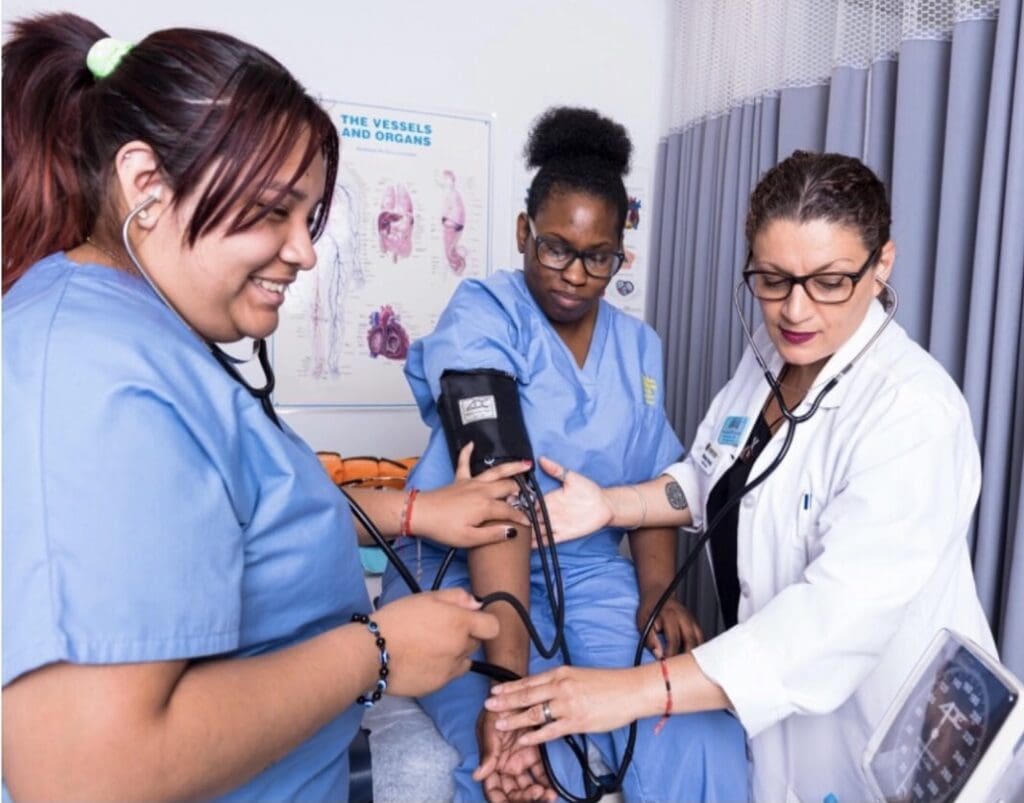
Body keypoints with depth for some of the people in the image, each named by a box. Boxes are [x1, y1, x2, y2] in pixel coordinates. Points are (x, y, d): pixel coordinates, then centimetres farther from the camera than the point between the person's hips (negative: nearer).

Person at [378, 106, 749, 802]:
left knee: (703, 739, -18)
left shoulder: (639, 346, 9)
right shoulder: (483, 316, -11)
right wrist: (509, 676, -32)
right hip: (463, 573, -4)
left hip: (591, 576, 5)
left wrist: (657, 591, -7)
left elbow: (652, 484, 11)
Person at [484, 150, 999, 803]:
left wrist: (640, 690, -43)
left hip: (881, 728, -6)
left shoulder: (915, 410, -28)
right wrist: (613, 505, -9)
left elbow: (840, 615, -37)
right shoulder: (771, 353, -4)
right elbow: (714, 479, 7)